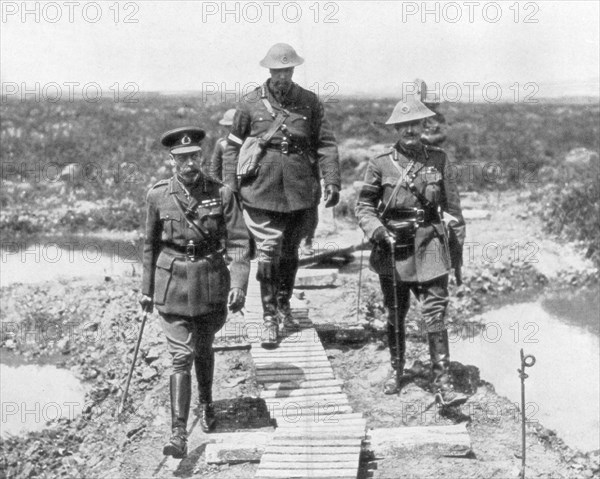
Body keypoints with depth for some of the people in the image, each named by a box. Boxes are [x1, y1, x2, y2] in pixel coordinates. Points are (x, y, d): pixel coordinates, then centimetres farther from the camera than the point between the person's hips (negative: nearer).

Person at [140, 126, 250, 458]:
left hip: (211, 284, 1)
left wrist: (238, 284, -18)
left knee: (203, 350, 19)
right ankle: (178, 434, -8)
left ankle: (206, 404, 45)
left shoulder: (222, 194, -6)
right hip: (173, 286, -1)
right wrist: (147, 289, 12)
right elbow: (151, 245, 7)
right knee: (181, 358, -8)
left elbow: (238, 243, -7)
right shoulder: (158, 196, -3)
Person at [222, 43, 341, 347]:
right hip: (262, 192, -2)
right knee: (268, 255, -6)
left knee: (290, 253, 14)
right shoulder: (251, 103, 1)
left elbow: (326, 144, 6)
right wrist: (229, 185, -2)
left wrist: (332, 181, -4)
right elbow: (233, 147, 6)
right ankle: (269, 319, 1)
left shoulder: (310, 103, 6)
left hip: (301, 192, 2)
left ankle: (284, 306, 33)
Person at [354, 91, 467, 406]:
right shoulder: (381, 165, -1)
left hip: (429, 244, 0)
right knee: (395, 315, 13)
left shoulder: (437, 159, 3)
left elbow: (451, 205, 9)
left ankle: (443, 383, -6)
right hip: (393, 248, 0)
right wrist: (376, 230, -14)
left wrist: (457, 243, 10)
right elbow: (364, 205, 4)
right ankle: (396, 370, 35)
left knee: (436, 314, -7)